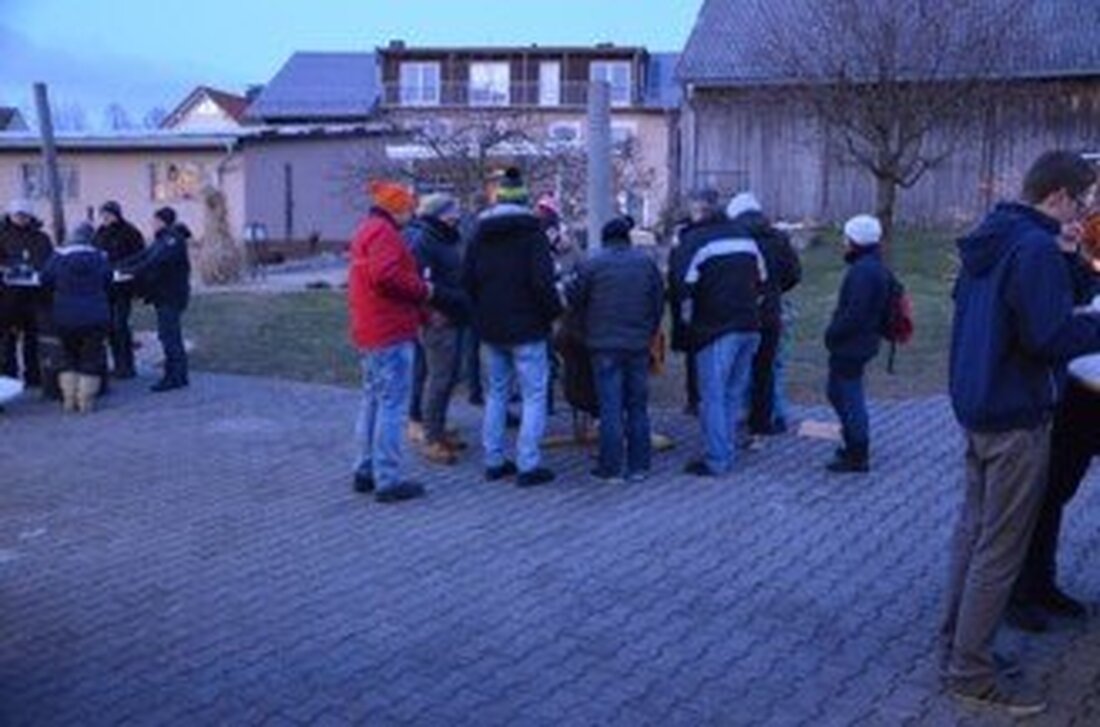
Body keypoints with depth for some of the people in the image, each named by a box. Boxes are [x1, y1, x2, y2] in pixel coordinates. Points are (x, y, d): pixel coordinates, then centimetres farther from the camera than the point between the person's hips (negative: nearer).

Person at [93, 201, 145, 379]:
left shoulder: (129, 233, -6)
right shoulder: (100, 233, 11)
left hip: (123, 286, -6)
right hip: (105, 285, 6)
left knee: (120, 324, -9)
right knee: (111, 325, 7)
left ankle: (127, 366, -2)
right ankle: (118, 365, 15)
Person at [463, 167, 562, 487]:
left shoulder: (480, 235, 7)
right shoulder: (532, 234, -10)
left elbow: (467, 281, 8)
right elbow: (543, 282, -18)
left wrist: (482, 313, 16)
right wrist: (554, 310, -3)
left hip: (491, 328, 6)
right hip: (526, 328, -6)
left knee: (497, 393, 16)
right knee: (534, 395, 0)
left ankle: (494, 461, 18)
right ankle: (528, 465, -4)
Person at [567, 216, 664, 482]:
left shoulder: (593, 264, -6)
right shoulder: (646, 262, 5)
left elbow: (574, 298, -1)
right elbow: (659, 301, 9)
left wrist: (589, 327, 17)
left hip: (605, 344, -3)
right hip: (638, 344, 3)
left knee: (610, 407, 0)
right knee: (638, 405, 10)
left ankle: (611, 468, 3)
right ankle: (638, 467, 14)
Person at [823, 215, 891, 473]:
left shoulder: (863, 271, -22)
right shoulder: (877, 267, 12)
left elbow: (854, 314, -27)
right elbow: (882, 310, 18)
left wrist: (832, 334, -13)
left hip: (851, 346, -11)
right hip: (862, 342, 11)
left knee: (850, 399, -1)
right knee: (837, 392, 22)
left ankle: (857, 456, 8)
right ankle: (855, 445, 31)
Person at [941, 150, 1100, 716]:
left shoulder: (988, 240, 9)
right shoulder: (1037, 249, -20)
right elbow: (1051, 336, -25)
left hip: (976, 407, 10)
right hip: (1017, 419, -9)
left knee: (974, 529, 18)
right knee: (1000, 549, -1)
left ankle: (955, 644, 29)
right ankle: (971, 674, 7)